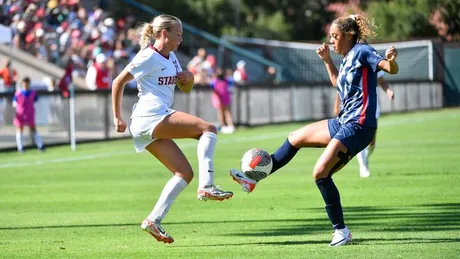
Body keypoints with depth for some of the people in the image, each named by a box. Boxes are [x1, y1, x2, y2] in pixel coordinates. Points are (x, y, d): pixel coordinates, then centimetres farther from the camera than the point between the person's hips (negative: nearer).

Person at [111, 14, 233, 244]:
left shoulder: (170, 58, 20)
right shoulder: (149, 57, -7)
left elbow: (185, 89, 27)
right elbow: (118, 82, -7)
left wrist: (189, 79, 3)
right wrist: (117, 118, -8)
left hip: (155, 124, 10)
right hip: (150, 117, -10)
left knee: (185, 173, 3)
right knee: (208, 128, -17)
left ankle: (154, 221, 0)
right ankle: (206, 187, -25)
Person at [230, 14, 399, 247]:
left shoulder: (362, 51, -11)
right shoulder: (347, 59, 15)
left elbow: (392, 69, -20)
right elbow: (338, 83, 32)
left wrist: (391, 59, -42)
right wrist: (327, 60, 22)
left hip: (358, 126, -10)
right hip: (344, 122, 10)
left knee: (320, 172, -17)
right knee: (296, 138, 18)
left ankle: (341, 231, -10)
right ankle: (254, 178, 26)